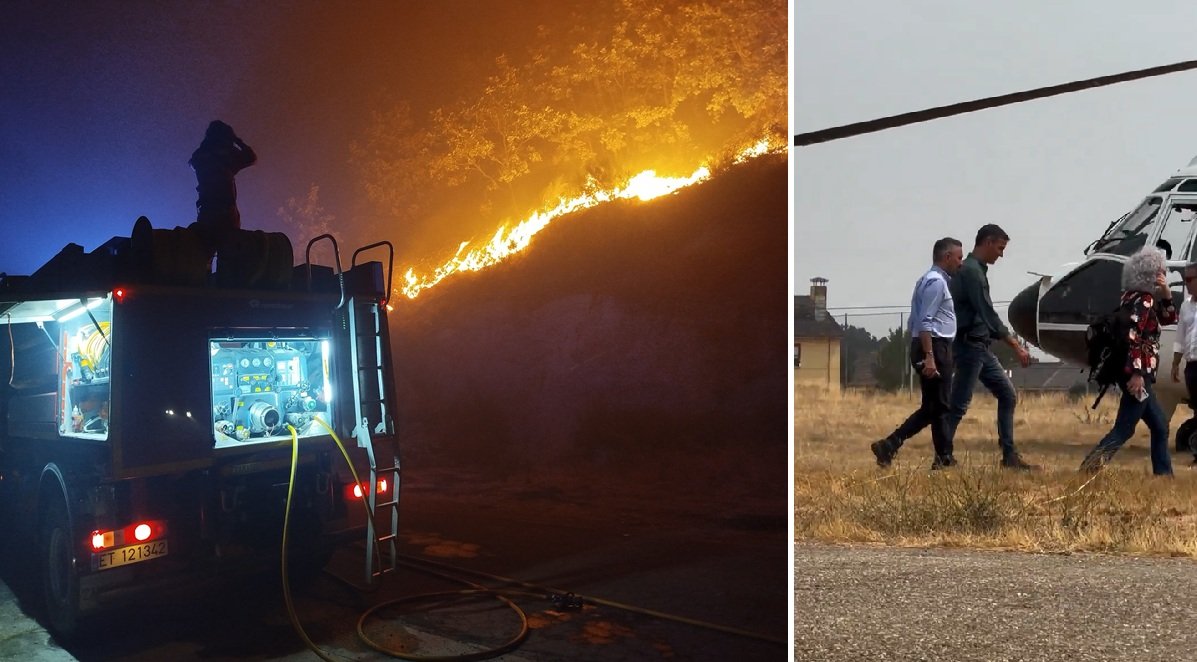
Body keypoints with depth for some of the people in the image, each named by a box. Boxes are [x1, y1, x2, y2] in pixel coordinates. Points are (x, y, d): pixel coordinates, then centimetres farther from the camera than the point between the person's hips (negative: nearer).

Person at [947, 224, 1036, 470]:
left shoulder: (976, 270, 17)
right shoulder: (971, 271, -15)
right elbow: (988, 314, -21)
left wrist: (1010, 342, 19)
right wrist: (1016, 346, -20)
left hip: (981, 347, 10)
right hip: (969, 346, -10)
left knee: (1007, 394, 11)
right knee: (959, 404, -6)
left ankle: (1009, 455, 16)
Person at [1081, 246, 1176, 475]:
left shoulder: (1146, 298, 17)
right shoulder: (1143, 299, -12)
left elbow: (1169, 318, 26)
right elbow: (1133, 337, -23)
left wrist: (1166, 293, 9)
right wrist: (1137, 373, -28)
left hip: (1138, 372, 10)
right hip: (1137, 373, -10)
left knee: (1160, 427, 17)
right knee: (1124, 429, -10)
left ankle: (1164, 474, 22)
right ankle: (1087, 469, -17)